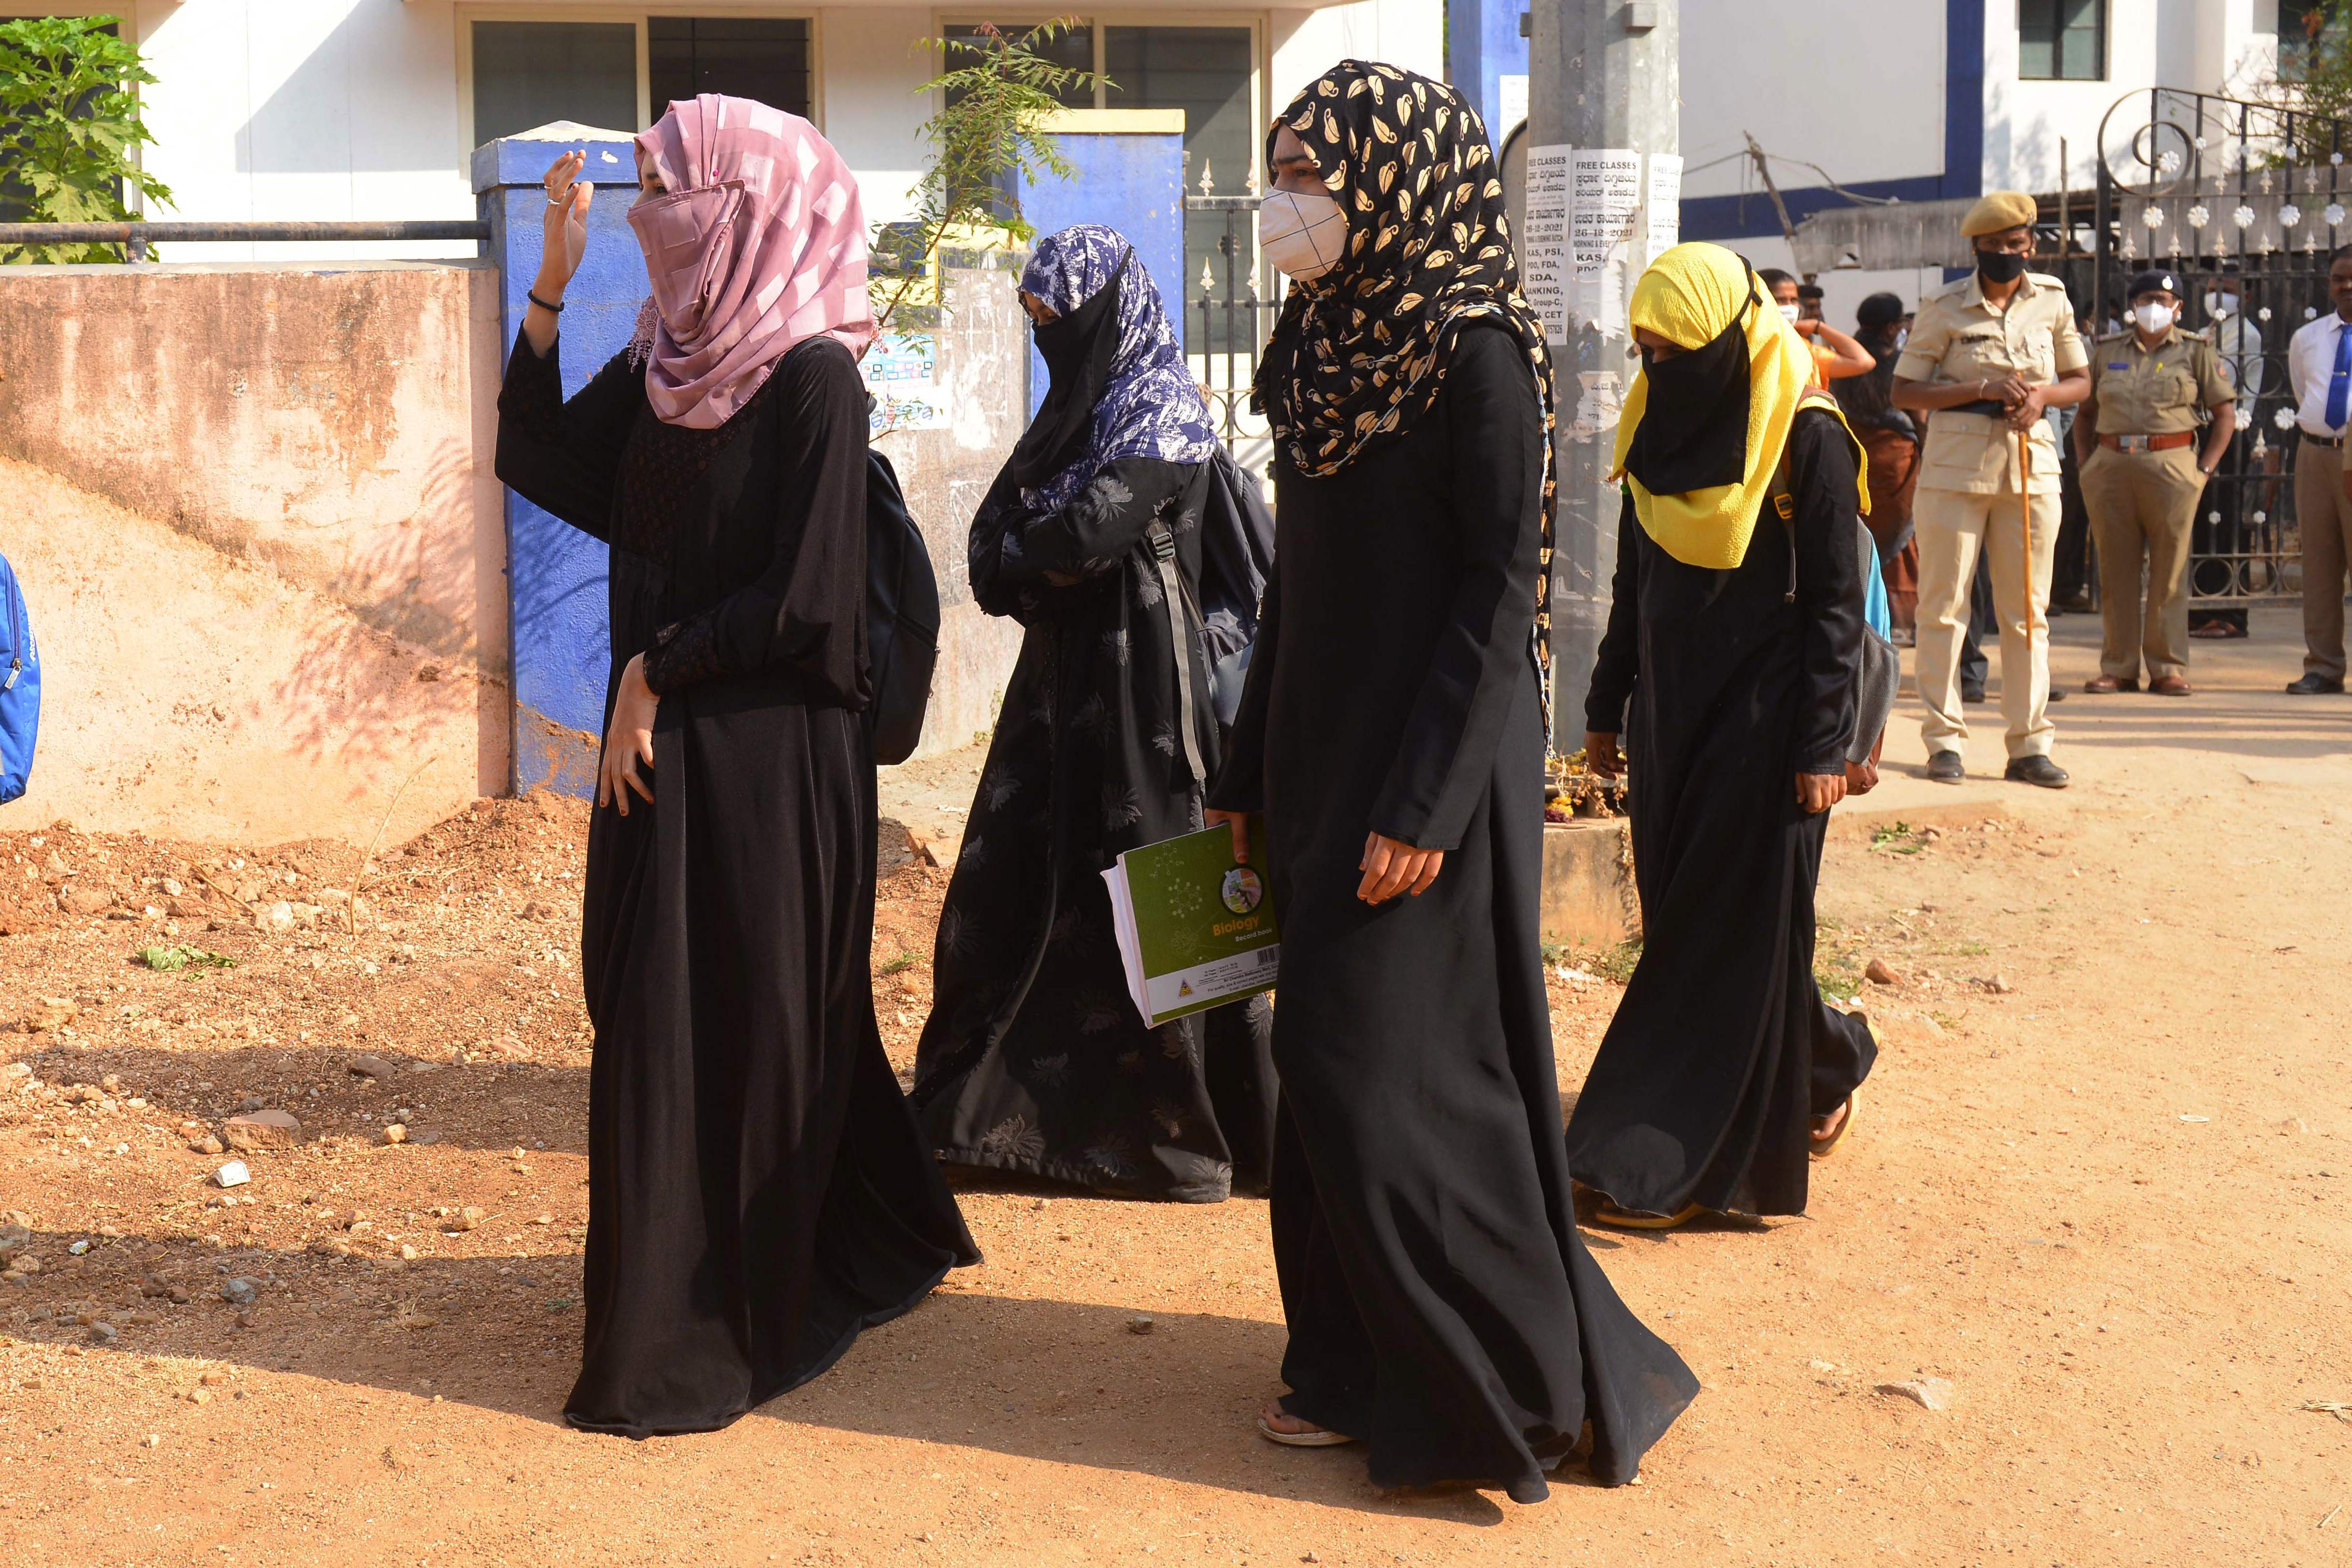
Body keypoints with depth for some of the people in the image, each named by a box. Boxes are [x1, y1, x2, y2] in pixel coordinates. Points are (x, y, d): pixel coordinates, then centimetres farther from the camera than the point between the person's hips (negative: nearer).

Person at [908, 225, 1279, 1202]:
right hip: (1060, 678, 9)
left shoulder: (1164, 410, -10)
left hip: (1136, 682, -9)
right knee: (1009, 890, 10)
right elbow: (994, 534, 12)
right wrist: (1051, 564, -8)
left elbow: (1096, 526, -23)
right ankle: (985, 1110, 19)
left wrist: (1020, 554, -4)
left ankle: (1180, 1130, 2)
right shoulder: (1075, 407, 16)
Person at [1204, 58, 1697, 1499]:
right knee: (1329, 1068, 10)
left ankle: (1508, 1386, 8)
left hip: (1431, 760, -8)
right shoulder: (1326, 338, 10)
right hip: (1322, 753, 8)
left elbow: (1500, 584, -17)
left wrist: (1421, 804, -21)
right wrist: (1246, 776, 15)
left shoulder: (1475, 349, -13)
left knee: (1389, 1073, -6)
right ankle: (1364, 1371, 22)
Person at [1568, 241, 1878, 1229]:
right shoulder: (1658, 427, 8)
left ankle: (1670, 1171, -3)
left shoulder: (1806, 439, -12)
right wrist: (1607, 707, 14)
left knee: (1731, 931, -4)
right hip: (1670, 718, 7)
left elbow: (1837, 604, -12)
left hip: (1761, 721, -7)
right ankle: (1826, 1062, 32)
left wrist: (1823, 746, -16)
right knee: (1683, 921, 10)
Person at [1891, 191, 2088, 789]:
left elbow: (2080, 380, 15)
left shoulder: (2052, 300, 7)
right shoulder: (1944, 308, -2)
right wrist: (1983, 388, -17)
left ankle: (2029, 745, 10)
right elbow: (1904, 391, -6)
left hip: (2032, 465, 3)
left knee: (2028, 611, 5)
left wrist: (2042, 394, -8)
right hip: (1955, 467, -3)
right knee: (1943, 605, -1)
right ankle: (1944, 739, 7)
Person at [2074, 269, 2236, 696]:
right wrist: (2086, 466, 6)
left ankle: (2168, 669, 4)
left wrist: (2204, 469, -4)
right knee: (2116, 571, 4)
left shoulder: (2196, 351, 6)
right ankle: (2118, 668, 10)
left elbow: (2225, 413, 5)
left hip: (2171, 465, -3)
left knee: (2169, 572, -1)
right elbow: (2085, 412, 18)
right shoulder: (2108, 351, 13)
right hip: (2111, 467, 3)